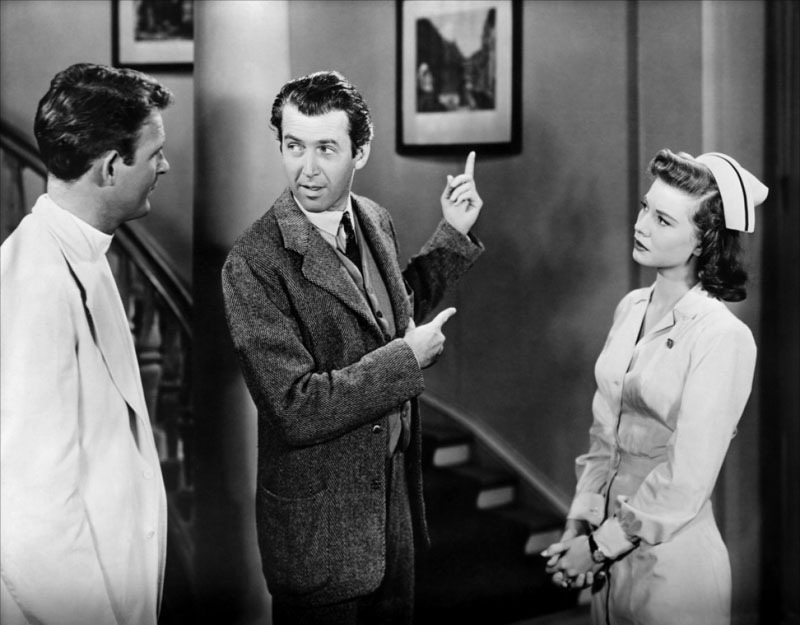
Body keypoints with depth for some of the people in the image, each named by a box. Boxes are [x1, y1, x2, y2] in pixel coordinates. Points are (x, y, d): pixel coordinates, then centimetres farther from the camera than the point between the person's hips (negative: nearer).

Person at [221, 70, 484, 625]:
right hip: (319, 525, -7)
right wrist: (408, 357, -21)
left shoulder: (374, 220, -1)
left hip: (394, 492, 7)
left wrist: (453, 236, 8)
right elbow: (294, 411, -26)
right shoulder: (254, 265, -23)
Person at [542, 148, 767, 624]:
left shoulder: (723, 336, -18)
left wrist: (601, 544, -11)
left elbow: (688, 481, -18)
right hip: (612, 548, 6)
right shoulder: (632, 308, 3)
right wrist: (579, 526, 1)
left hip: (672, 555, -6)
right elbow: (604, 433, 8)